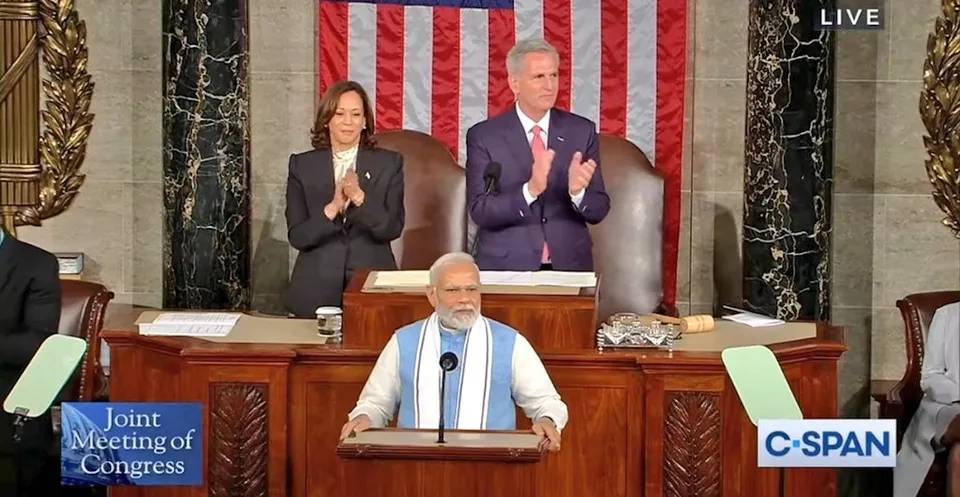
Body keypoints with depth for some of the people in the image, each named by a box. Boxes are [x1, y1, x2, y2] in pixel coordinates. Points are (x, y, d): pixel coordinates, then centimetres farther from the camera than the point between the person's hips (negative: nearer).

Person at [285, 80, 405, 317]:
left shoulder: (389, 163, 3)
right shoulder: (302, 165, 4)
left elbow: (392, 229, -5)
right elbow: (297, 237, -2)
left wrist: (359, 198, -20)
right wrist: (332, 209, -18)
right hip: (317, 289, 0)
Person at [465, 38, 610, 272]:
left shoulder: (582, 131, 0)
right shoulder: (483, 136, -4)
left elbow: (598, 210, -1)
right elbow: (479, 211, -11)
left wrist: (577, 191, -21)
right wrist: (530, 190, -25)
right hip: (506, 266, -2)